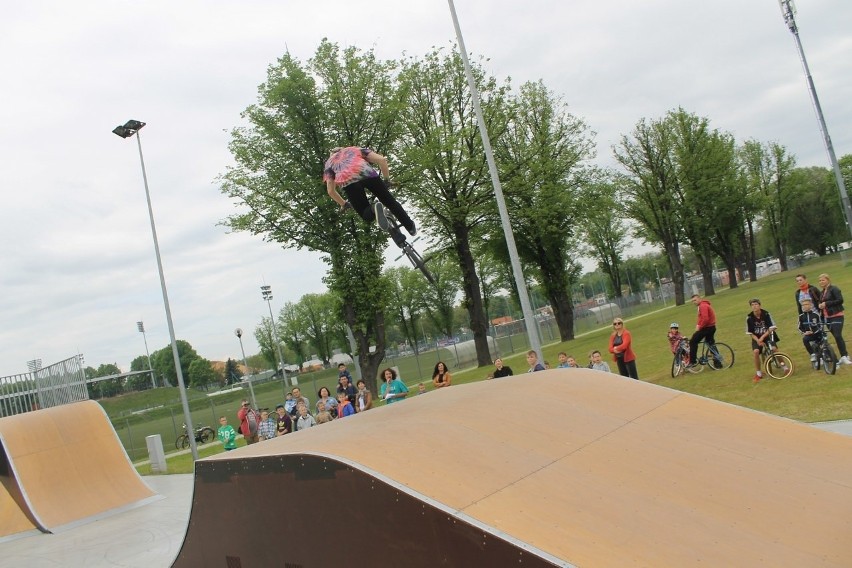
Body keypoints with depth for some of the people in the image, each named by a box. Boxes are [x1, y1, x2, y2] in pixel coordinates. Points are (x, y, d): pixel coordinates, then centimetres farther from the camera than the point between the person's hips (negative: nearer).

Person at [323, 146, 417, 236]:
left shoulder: (329, 162, 36)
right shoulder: (356, 149, 37)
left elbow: (331, 191, 24)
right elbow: (382, 160, 20)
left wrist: (344, 204, 38)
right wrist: (387, 180, 28)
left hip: (348, 181, 0)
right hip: (366, 173, 1)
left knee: (367, 216, 9)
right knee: (390, 202, 19)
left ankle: (374, 209, -24)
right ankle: (411, 228, 14)